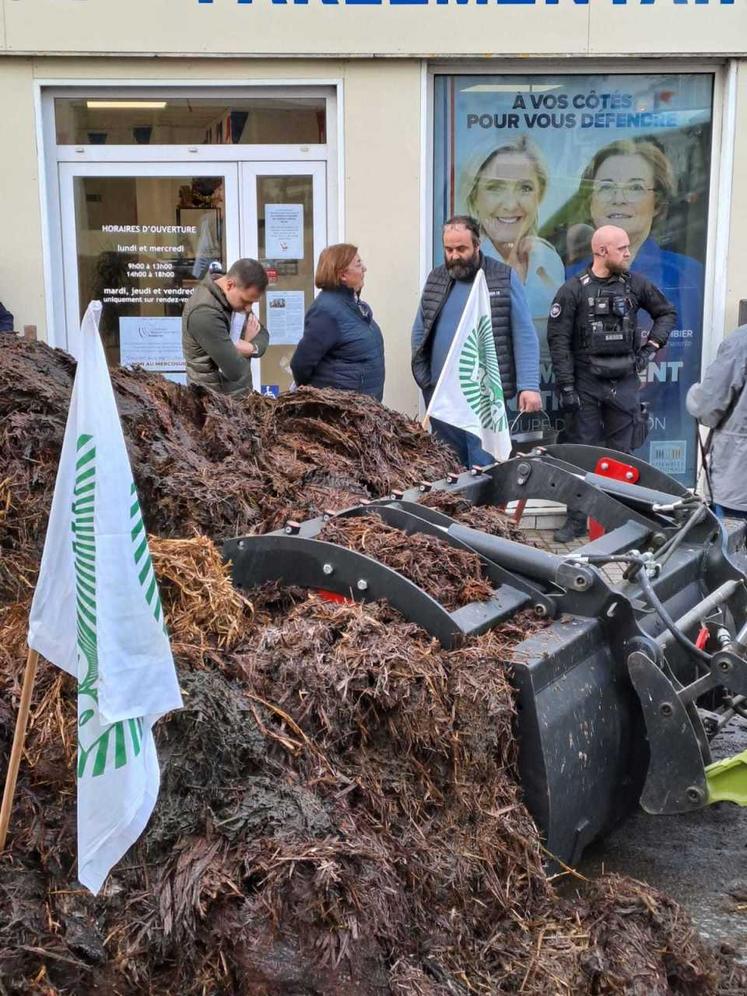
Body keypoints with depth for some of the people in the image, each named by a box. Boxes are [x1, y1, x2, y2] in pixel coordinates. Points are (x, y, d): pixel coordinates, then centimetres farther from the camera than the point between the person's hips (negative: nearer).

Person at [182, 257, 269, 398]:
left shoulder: (235, 296, 2)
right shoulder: (205, 313, -26)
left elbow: (262, 334, 8)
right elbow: (235, 370, -27)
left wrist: (252, 348, -15)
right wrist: (248, 342, -7)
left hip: (242, 394, 8)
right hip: (217, 400, -8)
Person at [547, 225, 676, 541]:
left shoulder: (635, 284, 5)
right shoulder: (573, 290, -5)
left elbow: (667, 312, 19)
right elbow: (558, 341, -8)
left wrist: (652, 344, 3)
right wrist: (566, 387, -12)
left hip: (625, 384, 3)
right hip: (586, 385, -3)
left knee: (621, 452, 8)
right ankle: (577, 519, 11)